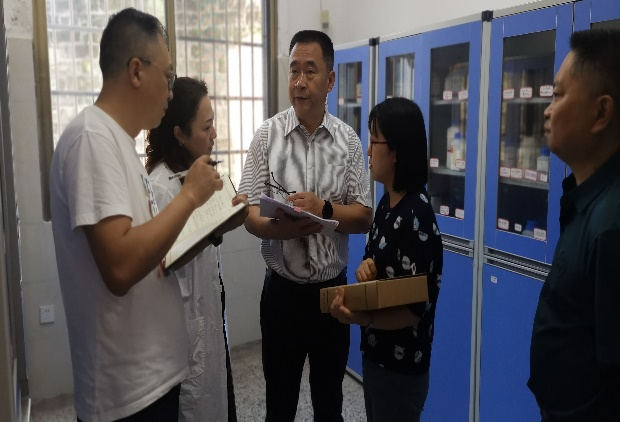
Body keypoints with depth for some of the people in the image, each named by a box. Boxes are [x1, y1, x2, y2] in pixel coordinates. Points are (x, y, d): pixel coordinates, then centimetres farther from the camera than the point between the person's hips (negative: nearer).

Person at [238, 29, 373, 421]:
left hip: (333, 289, 2)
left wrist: (324, 209, -21)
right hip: (282, 289, -1)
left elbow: (364, 217, -2)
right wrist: (279, 228, -28)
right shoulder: (267, 134, -6)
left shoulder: (349, 139, -2)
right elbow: (248, 212, -8)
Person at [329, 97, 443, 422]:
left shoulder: (416, 217, -24)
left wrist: (361, 319, -36)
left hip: (401, 366, -8)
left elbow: (416, 308, -22)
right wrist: (365, 268, -10)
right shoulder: (385, 204, 3)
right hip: (376, 355, 8)